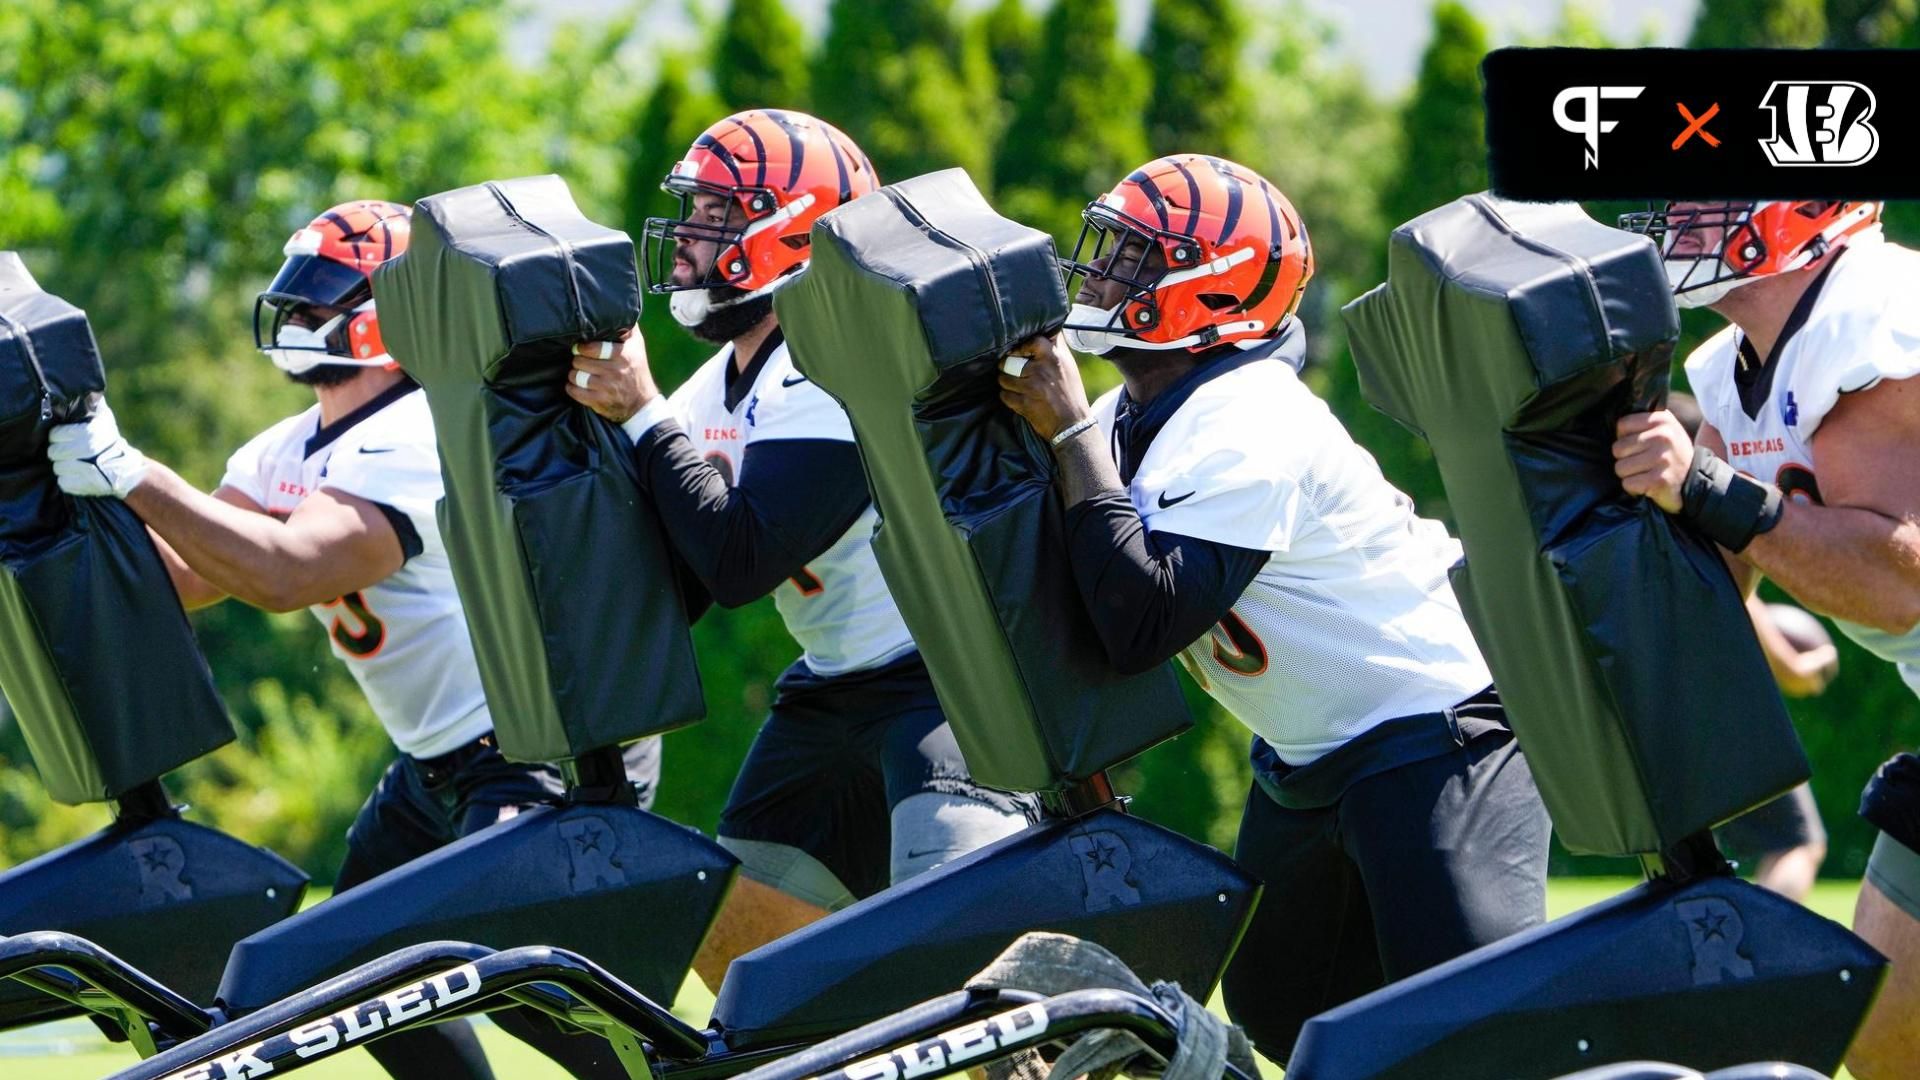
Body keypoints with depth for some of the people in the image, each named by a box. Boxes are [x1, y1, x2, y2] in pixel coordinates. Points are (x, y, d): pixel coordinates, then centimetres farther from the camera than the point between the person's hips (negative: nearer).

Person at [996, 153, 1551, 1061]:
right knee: (1277, 1006, 17)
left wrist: (1070, 433, -31)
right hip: (1310, 756, 10)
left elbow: (1142, 621, -35)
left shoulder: (1245, 432, -27)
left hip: (1434, 728, -10)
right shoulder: (1142, 414, 2)